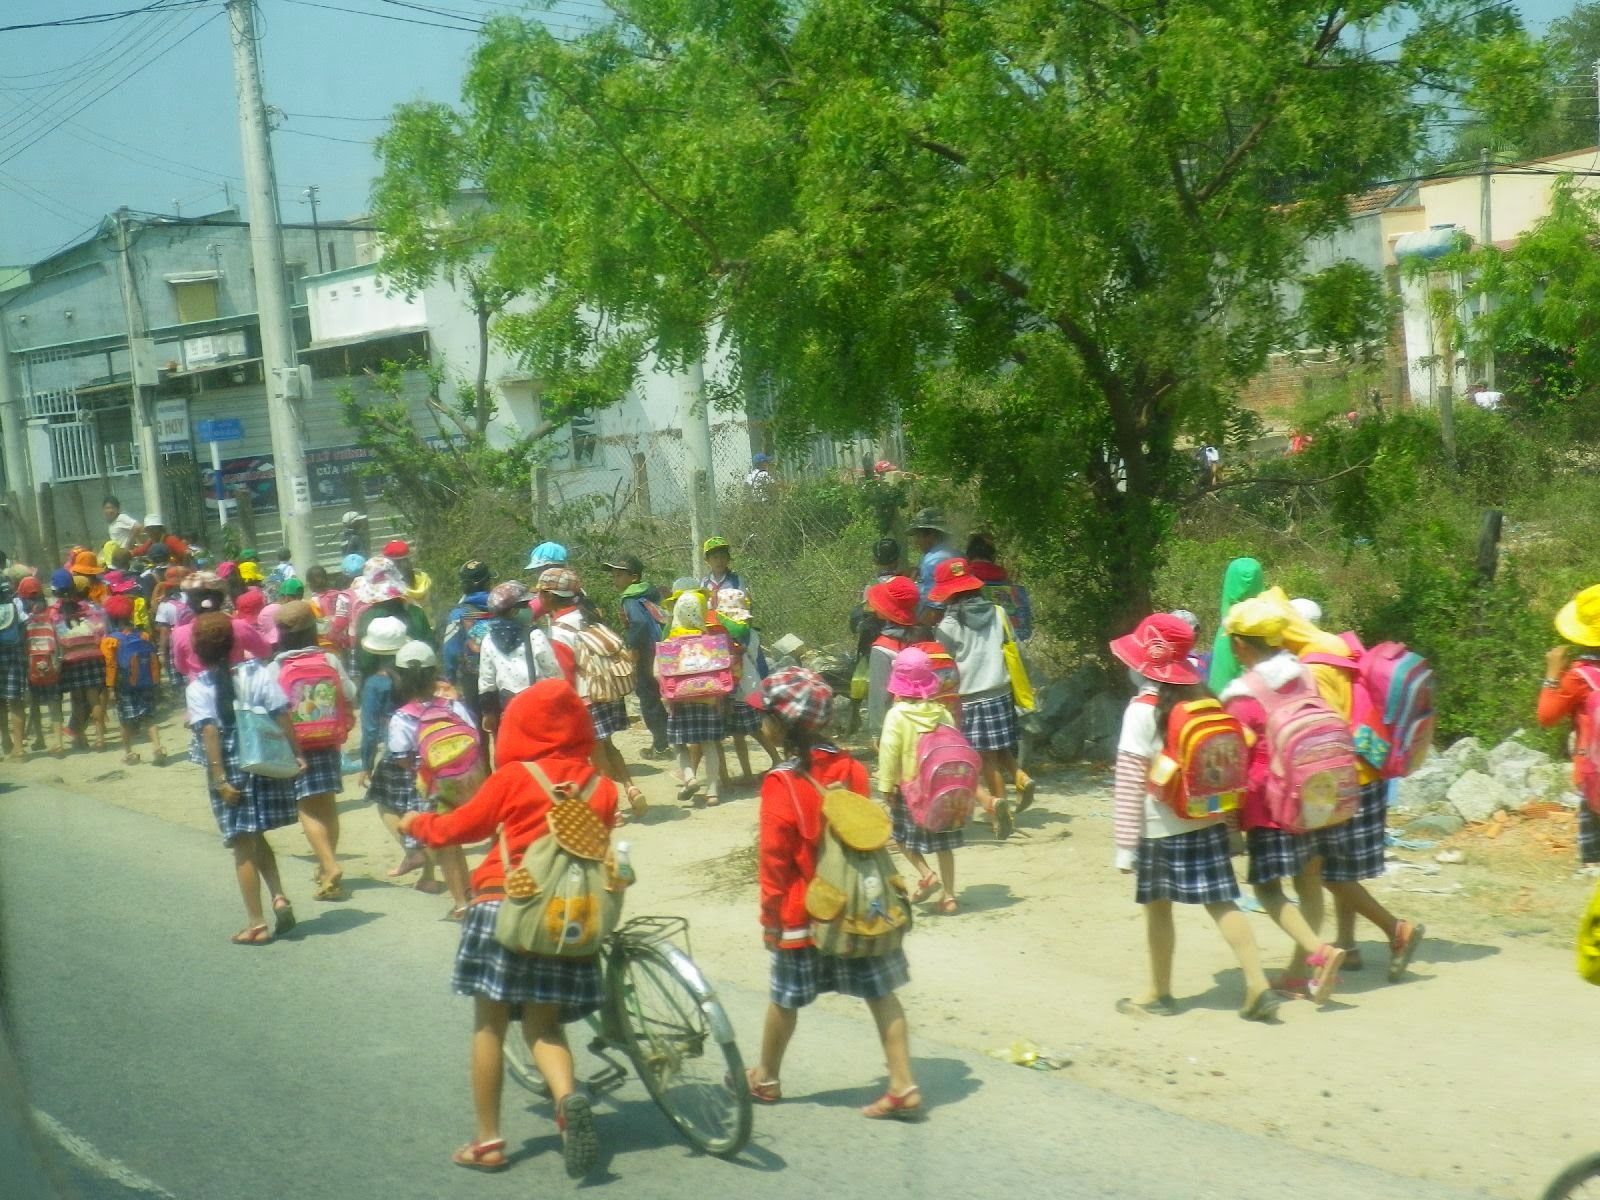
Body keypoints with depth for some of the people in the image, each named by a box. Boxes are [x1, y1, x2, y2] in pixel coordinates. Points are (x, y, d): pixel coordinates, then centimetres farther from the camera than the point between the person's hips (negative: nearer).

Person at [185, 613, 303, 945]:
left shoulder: (197, 688, -8)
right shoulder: (258, 674, -1)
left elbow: (210, 733, -16)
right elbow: (282, 718, -5)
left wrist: (220, 779, -17)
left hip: (230, 771, -3)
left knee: (244, 847, 6)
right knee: (256, 837, 23)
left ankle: (257, 925, 9)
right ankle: (279, 896, 6)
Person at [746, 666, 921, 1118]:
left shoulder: (781, 785, -17)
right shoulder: (851, 769, -2)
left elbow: (775, 860, -14)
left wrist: (770, 916, -4)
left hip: (804, 912, -4)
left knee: (785, 997, 14)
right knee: (881, 994, 8)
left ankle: (766, 1078, 31)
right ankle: (904, 1087, 6)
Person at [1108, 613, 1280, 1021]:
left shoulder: (1143, 710, -14)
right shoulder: (1200, 700, 3)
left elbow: (1130, 783, -15)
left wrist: (1125, 845, -12)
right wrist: (1229, 815, 19)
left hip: (1163, 828, -5)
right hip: (1209, 820, 5)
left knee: (1158, 908, 9)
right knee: (1220, 902, 7)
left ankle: (1160, 994, 22)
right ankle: (1258, 985, -1)